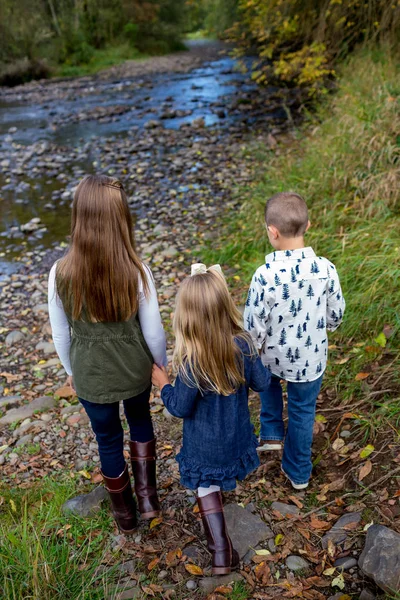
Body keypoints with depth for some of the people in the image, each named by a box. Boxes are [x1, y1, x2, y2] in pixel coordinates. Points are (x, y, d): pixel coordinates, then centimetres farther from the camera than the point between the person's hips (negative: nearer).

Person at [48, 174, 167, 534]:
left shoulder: (61, 274, -20)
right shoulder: (137, 271, -23)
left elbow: (61, 334, -7)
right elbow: (153, 331, -12)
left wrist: (71, 370, 12)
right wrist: (161, 364, 8)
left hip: (91, 375, 0)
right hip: (134, 369, 0)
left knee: (109, 441, 24)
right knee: (140, 419, 32)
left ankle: (124, 512, 46)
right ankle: (147, 496, 36)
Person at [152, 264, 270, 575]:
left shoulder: (190, 362, -35)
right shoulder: (243, 345, -24)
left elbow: (181, 408, -21)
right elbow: (261, 383, -8)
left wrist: (163, 383, -5)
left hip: (205, 444, -5)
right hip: (236, 435, 5)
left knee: (207, 486, 20)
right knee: (221, 475, 33)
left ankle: (221, 550, 22)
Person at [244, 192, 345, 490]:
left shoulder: (265, 275, -27)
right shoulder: (326, 269, -18)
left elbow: (254, 325, -17)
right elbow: (336, 314, -3)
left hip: (274, 357, -1)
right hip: (311, 359, 2)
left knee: (269, 379, 35)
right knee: (303, 412, 22)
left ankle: (271, 434, 34)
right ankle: (299, 473, 40)